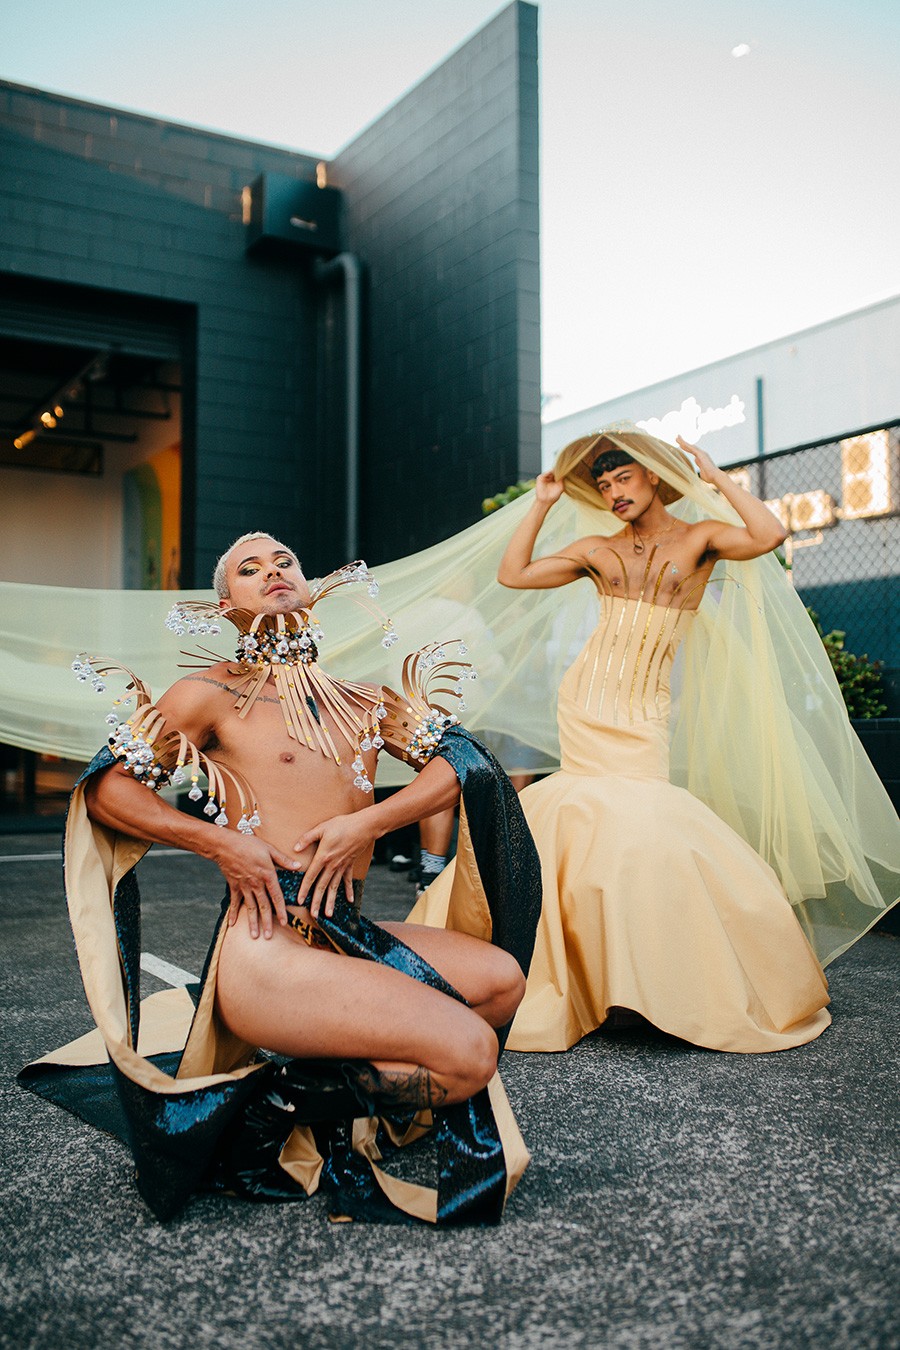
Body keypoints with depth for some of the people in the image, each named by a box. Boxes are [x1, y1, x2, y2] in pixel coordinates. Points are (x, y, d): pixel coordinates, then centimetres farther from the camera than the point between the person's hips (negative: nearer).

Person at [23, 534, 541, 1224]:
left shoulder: (359, 696, 16)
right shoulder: (216, 692, 4)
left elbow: (461, 760, 10)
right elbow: (106, 785, 3)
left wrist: (368, 822, -6)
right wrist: (219, 841, -9)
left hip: (345, 934, 6)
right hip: (266, 945, -6)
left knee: (503, 978, -13)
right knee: (468, 1053, -19)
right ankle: (289, 1095, 0)